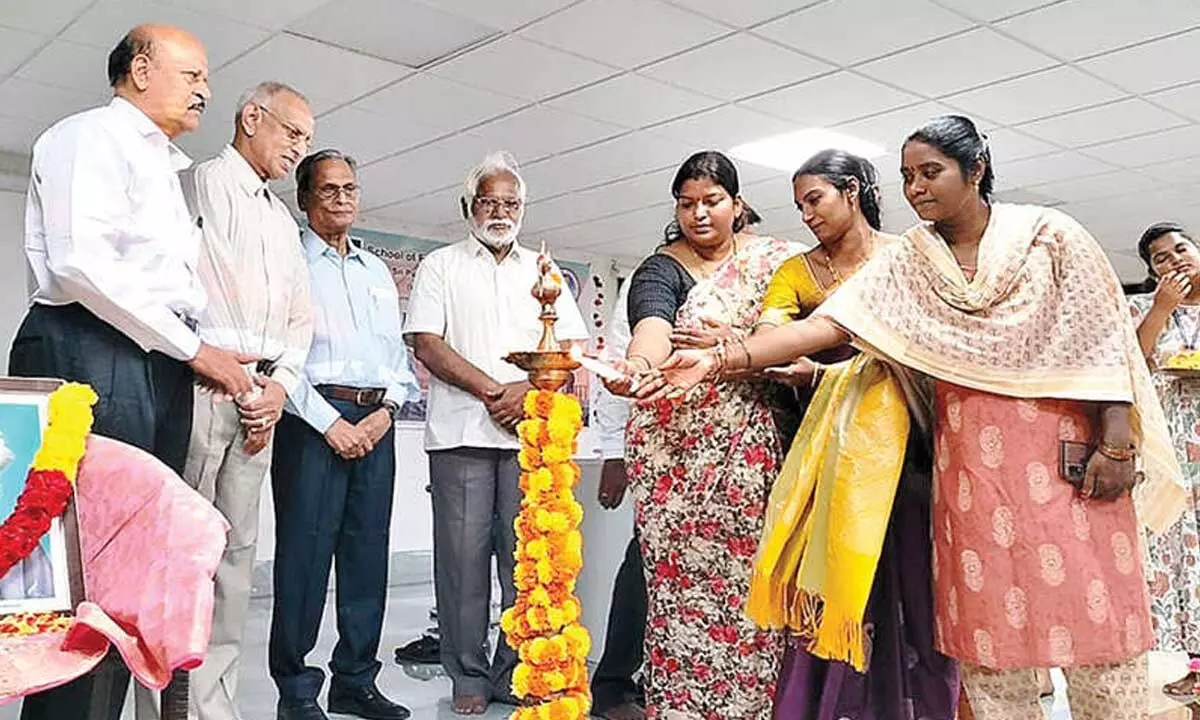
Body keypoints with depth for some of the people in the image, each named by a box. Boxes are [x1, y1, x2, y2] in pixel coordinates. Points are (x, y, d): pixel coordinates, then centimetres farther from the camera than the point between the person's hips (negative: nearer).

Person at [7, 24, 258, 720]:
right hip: (90, 356, -8)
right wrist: (194, 349, -10)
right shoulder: (93, 135, 2)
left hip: (160, 369, 8)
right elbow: (81, 264, -13)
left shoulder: (165, 167, 28)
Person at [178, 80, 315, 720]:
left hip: (262, 396, 7)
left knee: (237, 549, 6)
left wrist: (279, 384, 4)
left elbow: (301, 317, 20)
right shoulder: (200, 183, 3)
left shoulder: (284, 221, 25)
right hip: (203, 383, -7)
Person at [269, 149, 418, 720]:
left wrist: (386, 411, 0)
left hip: (376, 421, 5)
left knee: (368, 551, 6)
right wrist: (330, 422, -12)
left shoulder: (378, 272, 21)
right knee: (305, 550, -5)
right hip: (314, 418, -5)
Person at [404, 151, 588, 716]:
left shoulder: (542, 271, 19)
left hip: (532, 431, 2)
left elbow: (571, 347, 12)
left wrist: (529, 388, -7)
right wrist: (493, 391, -9)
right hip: (460, 433, -2)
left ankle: (517, 675, 12)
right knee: (463, 556, -1)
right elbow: (426, 343, -1)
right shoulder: (441, 266, 11)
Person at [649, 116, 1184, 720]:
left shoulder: (1050, 235, 0)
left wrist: (1117, 443, -10)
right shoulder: (906, 261, 6)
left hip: (1066, 450, -2)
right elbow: (827, 324, -5)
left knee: (1089, 604, -1)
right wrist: (720, 359, -16)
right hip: (970, 456, 2)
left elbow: (1101, 338, -2)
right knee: (988, 615, 3)